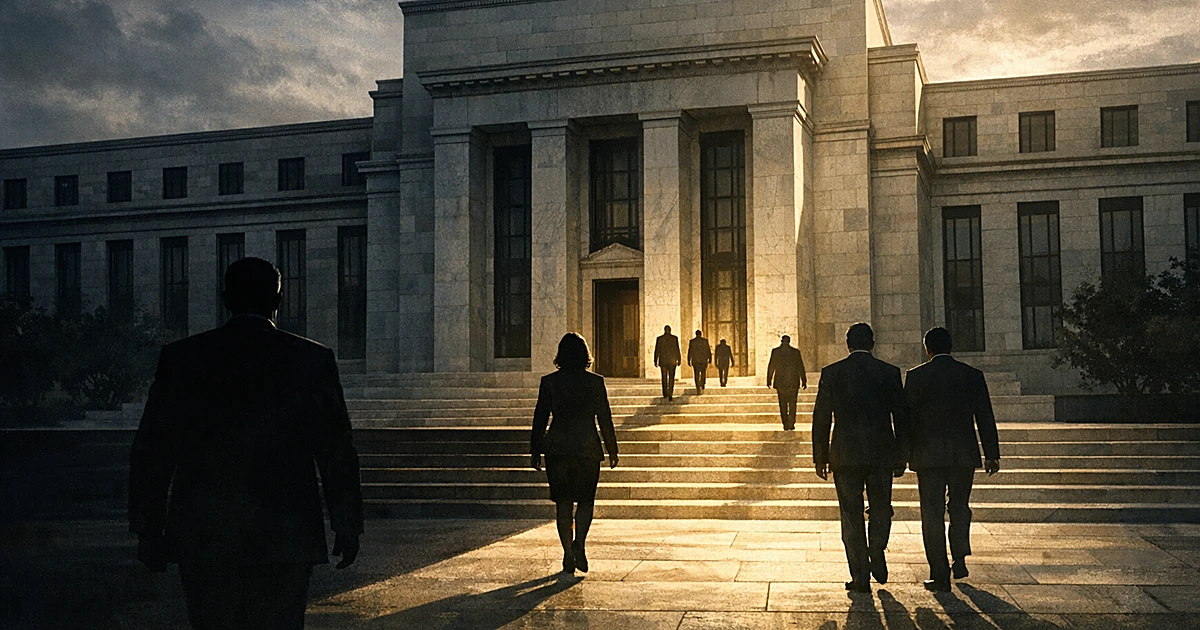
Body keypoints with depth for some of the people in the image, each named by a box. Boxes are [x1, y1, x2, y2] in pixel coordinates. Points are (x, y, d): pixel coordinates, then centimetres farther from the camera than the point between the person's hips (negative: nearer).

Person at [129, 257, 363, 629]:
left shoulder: (180, 358, 1)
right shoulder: (311, 359, -3)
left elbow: (151, 454, 3)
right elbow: (337, 453, 0)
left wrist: (149, 531, 11)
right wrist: (347, 526, 9)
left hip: (202, 540, 2)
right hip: (284, 539, -1)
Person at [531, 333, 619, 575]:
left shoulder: (549, 381, -1)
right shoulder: (595, 382, -4)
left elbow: (540, 417, 1)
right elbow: (605, 419, -2)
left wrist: (535, 450, 10)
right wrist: (612, 450, 7)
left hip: (557, 448, 1)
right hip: (587, 447, -1)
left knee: (563, 503, 9)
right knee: (586, 500, 12)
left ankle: (568, 554, 8)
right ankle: (579, 543, -10)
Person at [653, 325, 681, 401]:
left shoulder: (659, 338, -2)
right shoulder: (675, 338, -4)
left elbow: (657, 350, -1)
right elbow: (677, 350, -2)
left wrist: (655, 361, 5)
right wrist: (678, 360, 7)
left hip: (662, 360, 1)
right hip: (672, 360, -1)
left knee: (664, 377, 16)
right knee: (671, 378, 3)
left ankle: (665, 394, 21)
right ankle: (670, 395, -9)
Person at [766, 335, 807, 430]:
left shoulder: (775, 351, -4)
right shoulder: (796, 352, -3)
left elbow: (771, 366, 0)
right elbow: (801, 367, 0)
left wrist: (769, 380, 8)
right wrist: (804, 381, 6)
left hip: (780, 382, 0)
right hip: (793, 382, 0)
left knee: (783, 404, 8)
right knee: (792, 403, 8)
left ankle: (785, 425, 4)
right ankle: (791, 424, 2)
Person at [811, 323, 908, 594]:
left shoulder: (831, 373, -2)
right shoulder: (890, 372, 1)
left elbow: (821, 418, -2)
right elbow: (901, 417, 3)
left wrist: (820, 457, 5)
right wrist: (901, 457, 11)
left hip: (845, 454, -1)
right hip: (882, 454, 1)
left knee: (852, 515, 6)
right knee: (881, 508, 20)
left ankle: (861, 576, 6)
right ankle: (877, 552, 1)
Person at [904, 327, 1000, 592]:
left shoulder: (916, 376, -3)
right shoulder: (972, 375, 4)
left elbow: (907, 417, -4)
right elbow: (985, 418, 5)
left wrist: (904, 455, 3)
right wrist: (992, 454, 10)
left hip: (928, 454, -2)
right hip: (964, 453, 2)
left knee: (933, 513, 2)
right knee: (959, 506, 20)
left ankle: (940, 575, 1)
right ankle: (960, 559, 11)